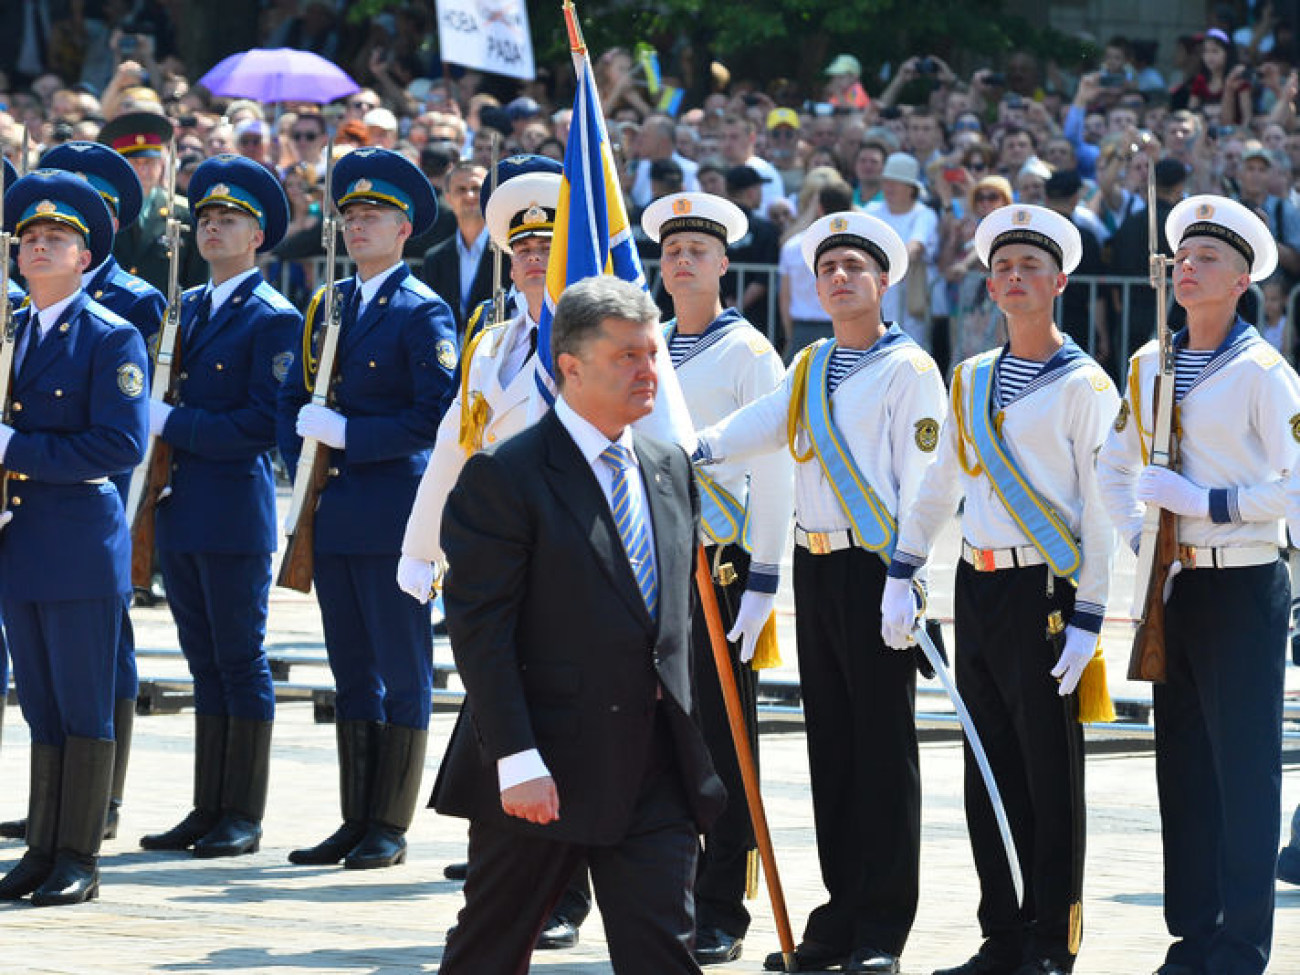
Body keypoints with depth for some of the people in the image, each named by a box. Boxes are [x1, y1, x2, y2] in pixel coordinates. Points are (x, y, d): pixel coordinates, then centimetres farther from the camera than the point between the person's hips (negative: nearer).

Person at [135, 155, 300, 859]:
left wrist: (175, 424, -16)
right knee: (205, 663, 11)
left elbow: (265, 423, -15)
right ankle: (206, 813, 15)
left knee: (241, 662, -2)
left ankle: (243, 818, 2)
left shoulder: (274, 320, -8)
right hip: (180, 511, 7)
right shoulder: (184, 308, 16)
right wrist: (153, 420, 3)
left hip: (236, 513, -7)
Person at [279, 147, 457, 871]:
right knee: (352, 672, 11)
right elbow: (296, 397, 21)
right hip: (332, 514, 7)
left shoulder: (423, 313, -6)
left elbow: (437, 414, -14)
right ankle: (357, 823, 15)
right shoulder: (328, 307, 15)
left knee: (404, 672, -2)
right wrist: (303, 457, 4)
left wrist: (348, 434, -15)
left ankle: (391, 828, 1)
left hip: (395, 515, -7)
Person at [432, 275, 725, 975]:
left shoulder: (669, 471, 12)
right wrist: (517, 761, -20)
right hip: (540, 772, -5)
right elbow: (479, 632, -14)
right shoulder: (504, 477, -9)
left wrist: (686, 741, 15)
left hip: (655, 774, 5)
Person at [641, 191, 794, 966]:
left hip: (722, 568, -5)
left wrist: (763, 582, -12)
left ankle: (721, 917, 3)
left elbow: (774, 474, -6)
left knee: (722, 739, -2)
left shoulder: (750, 354, -3)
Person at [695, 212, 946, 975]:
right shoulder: (810, 367, 16)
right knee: (830, 740, 9)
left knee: (884, 745, -3)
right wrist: (690, 448, -17)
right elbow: (760, 426, 2)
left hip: (878, 568, -7)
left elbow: (920, 483, -10)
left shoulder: (909, 370, -6)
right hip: (816, 566, 7)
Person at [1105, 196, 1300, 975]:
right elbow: (1116, 466, 22)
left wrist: (1207, 503, -19)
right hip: (1173, 587, 6)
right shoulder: (1149, 366, 10)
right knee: (1182, 766, 10)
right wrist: (1139, 531, 5)